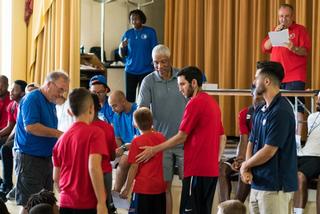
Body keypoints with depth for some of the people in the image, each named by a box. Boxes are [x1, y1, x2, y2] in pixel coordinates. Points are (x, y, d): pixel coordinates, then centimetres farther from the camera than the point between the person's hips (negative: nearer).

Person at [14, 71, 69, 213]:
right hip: (29, 157, -9)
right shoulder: (32, 99, -13)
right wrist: (58, 134, -20)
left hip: (46, 156, 9)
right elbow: (30, 126, -24)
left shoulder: (51, 103, 13)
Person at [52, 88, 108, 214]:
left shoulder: (62, 138, 10)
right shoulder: (95, 133, -8)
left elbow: (56, 177, 13)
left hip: (65, 203, 6)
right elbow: (94, 167, -21)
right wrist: (101, 202, -20)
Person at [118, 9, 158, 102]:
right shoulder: (127, 34, 5)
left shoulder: (150, 32, -2)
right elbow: (122, 55, 7)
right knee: (129, 97, 1)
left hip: (146, 70, -2)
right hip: (130, 70, 2)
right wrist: (121, 47, -14)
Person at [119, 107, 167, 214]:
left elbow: (134, 167, -13)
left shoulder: (137, 141, -11)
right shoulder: (161, 137, 3)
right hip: (160, 186, 5)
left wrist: (126, 188, -5)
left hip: (143, 187, -5)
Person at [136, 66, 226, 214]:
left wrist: (154, 150, -7)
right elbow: (222, 138, 19)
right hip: (212, 171, 9)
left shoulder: (195, 103, -11)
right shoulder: (212, 102, 16)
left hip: (196, 171, -9)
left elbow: (181, 137, -12)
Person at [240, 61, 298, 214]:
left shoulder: (281, 112, -16)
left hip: (275, 186, -8)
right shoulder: (260, 110, 12)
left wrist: (245, 166, -4)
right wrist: (247, 170, -4)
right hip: (257, 183, 8)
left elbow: (269, 151, -19)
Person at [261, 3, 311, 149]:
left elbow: (305, 51, -7)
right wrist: (275, 33, -5)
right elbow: (265, 47, 7)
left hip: (295, 78, -5)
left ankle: (297, 141, -11)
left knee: (296, 109, -9)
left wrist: (294, 48, -26)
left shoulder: (300, 30, 2)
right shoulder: (275, 31, 18)